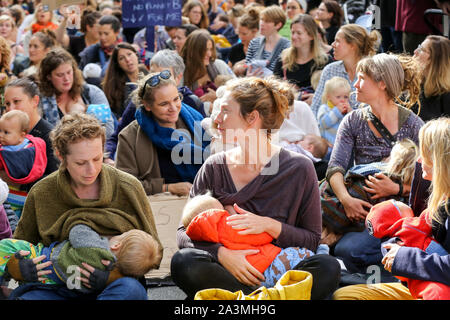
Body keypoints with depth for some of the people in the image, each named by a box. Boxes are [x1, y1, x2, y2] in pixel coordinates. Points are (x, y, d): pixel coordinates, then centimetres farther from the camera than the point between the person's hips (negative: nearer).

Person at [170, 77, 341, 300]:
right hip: (228, 271, 1)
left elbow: (312, 240, 3)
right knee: (183, 262, -30)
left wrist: (270, 226, -15)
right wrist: (221, 253, -18)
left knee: (328, 268, -30)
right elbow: (184, 231, 2)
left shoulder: (299, 169, 1)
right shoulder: (215, 167, 6)